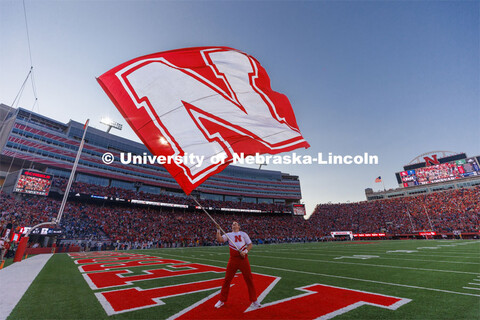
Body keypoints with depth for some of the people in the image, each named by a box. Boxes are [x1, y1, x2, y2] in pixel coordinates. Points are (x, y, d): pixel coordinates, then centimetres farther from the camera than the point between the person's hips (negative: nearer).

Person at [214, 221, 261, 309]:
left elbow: (250, 244, 6)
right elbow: (219, 240, -4)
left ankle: (254, 300, 21)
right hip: (233, 259, 1)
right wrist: (218, 230, -11)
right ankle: (222, 300, 24)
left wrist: (245, 251, -10)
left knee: (249, 279, 4)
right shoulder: (228, 234, 11)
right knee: (227, 280, 6)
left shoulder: (243, 234, 9)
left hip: (243, 259, 0)